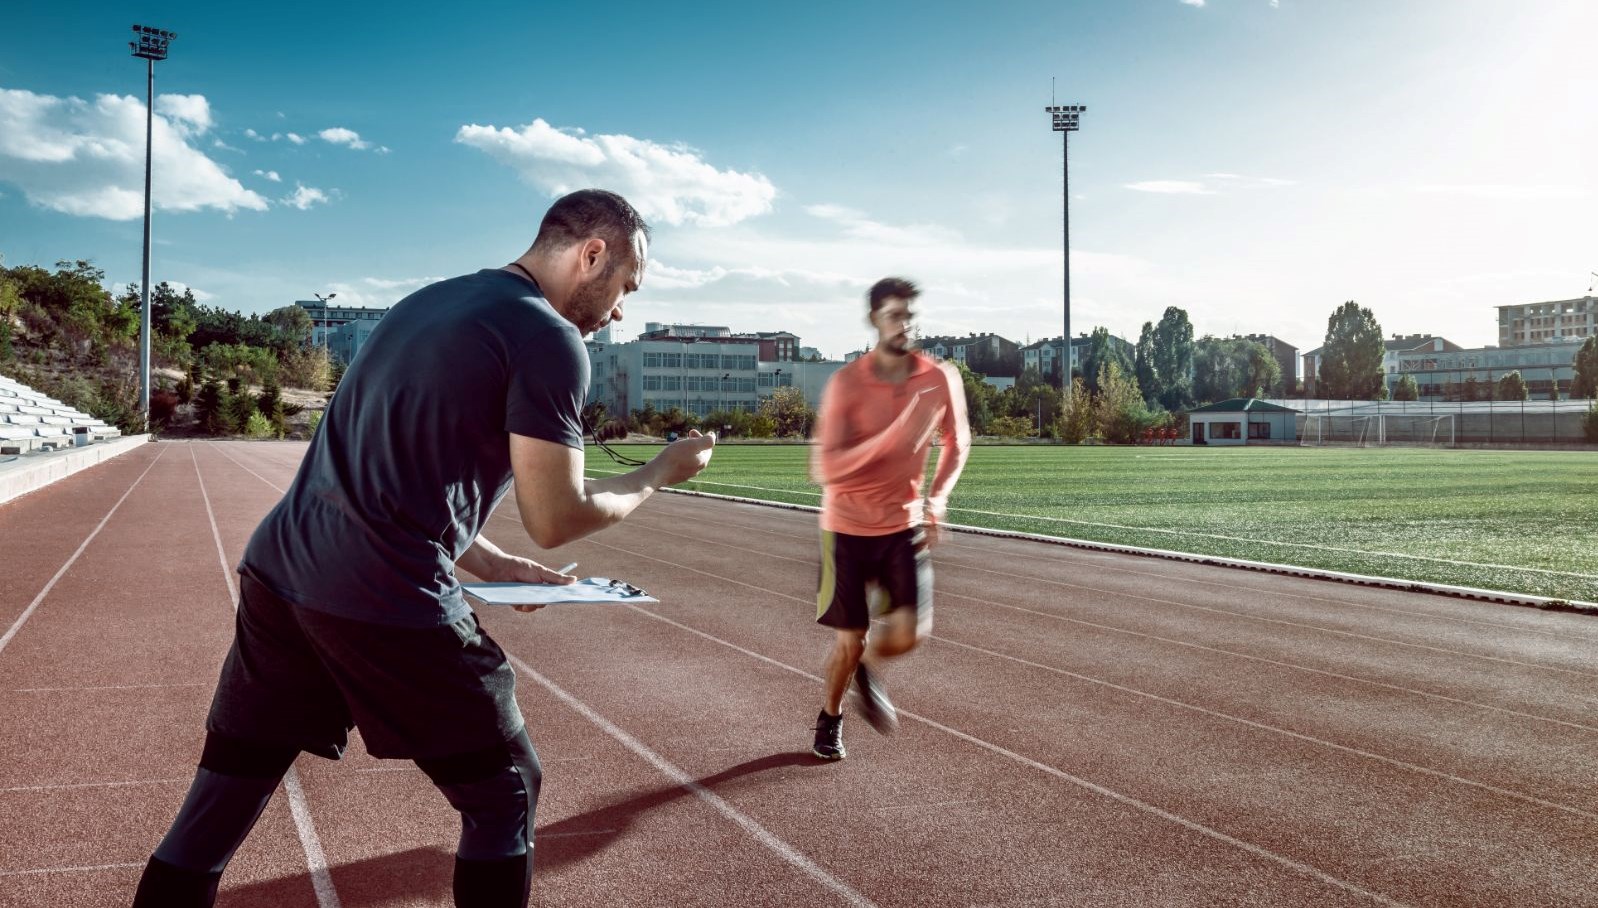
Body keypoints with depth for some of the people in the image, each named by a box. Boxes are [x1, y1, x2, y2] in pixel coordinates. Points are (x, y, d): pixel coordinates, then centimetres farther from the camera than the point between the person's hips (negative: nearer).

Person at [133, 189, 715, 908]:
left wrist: (485, 561, 19)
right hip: (388, 606, -8)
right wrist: (661, 473, 8)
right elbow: (555, 521, -7)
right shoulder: (549, 339, -7)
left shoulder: (428, 302, 18)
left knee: (216, 812, 16)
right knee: (503, 796, 12)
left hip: (274, 572, 8)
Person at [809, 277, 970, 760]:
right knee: (849, 641, 3)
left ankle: (867, 669, 26)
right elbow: (825, 469, -23)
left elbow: (957, 441, 13)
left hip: (906, 524, 2)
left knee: (909, 634, -11)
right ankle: (830, 717, 33)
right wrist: (897, 434, -33)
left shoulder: (942, 379, -6)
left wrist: (937, 497, -1)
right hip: (848, 526, -2)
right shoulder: (846, 383, -16)